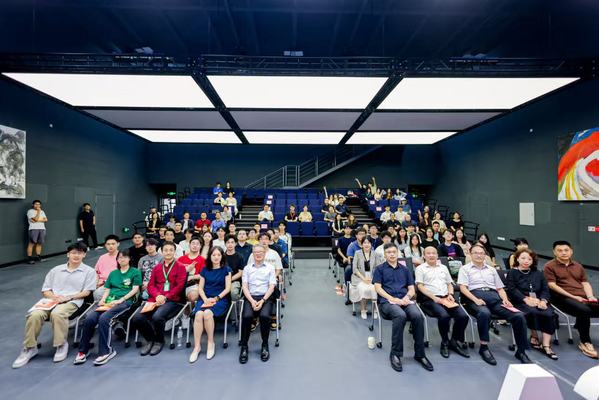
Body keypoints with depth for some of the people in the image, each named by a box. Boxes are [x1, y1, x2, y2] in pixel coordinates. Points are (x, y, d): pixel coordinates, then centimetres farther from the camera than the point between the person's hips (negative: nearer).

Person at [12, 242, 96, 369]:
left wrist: (68, 297, -13)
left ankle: (61, 345, -16)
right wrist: (53, 297, -7)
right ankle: (29, 348, -8)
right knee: (35, 315, -26)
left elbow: (86, 292, 0)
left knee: (57, 314, -35)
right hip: (52, 300, 4)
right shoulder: (56, 270, 20)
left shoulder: (89, 271, 7)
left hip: (72, 302, -4)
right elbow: (45, 290, 15)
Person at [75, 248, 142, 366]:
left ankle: (105, 352, -21)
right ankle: (83, 350, -7)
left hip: (124, 301, -5)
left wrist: (120, 300, -11)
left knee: (103, 318, -30)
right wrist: (103, 299, 0)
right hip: (109, 300, 5)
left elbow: (135, 289, -1)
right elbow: (107, 290, 21)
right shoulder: (113, 273, 26)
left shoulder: (135, 272, 8)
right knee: (89, 319, -21)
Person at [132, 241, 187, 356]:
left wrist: (165, 297, -16)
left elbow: (179, 286, -4)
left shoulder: (180, 267, 5)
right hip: (156, 299, 5)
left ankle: (159, 341, 0)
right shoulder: (157, 267, 20)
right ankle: (150, 339, 9)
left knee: (157, 317, -32)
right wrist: (157, 295, -8)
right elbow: (150, 285, 13)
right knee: (137, 318, -19)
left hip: (172, 300, -5)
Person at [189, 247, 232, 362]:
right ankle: (197, 346, -18)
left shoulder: (226, 269, 6)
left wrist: (216, 298, -13)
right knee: (198, 314, -30)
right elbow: (200, 288, 9)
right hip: (205, 298, 3)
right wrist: (205, 299, -9)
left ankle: (211, 343, -13)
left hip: (221, 299, -2)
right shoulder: (205, 270, 13)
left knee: (207, 313, -32)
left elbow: (227, 288, 0)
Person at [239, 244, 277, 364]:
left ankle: (265, 345, -8)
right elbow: (244, 287, 5)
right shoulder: (247, 268, 14)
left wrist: (262, 300, -12)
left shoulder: (270, 267, 10)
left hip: (266, 297, -1)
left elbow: (271, 287, 3)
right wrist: (252, 301, -11)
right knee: (246, 316, -28)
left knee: (264, 316, -30)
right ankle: (244, 347, -10)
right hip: (250, 297, 1)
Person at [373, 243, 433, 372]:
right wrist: (393, 298, -13)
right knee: (400, 315, -35)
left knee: (418, 316, -29)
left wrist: (407, 296, -8)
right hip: (387, 301, -3)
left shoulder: (405, 269, 22)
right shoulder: (380, 269, 12)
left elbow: (411, 289, 15)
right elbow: (378, 288, 1)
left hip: (405, 301, 3)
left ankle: (420, 354, -13)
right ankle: (395, 354, -21)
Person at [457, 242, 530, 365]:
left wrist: (505, 299, 2)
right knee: (484, 313, -39)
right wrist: (475, 299, -17)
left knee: (519, 316, -20)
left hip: (494, 297, 5)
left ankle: (521, 350, -6)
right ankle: (484, 347, -23)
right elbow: (463, 288, -1)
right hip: (476, 296, -5)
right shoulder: (465, 268, 12)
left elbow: (500, 288, 23)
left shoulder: (491, 269, 27)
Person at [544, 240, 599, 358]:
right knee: (584, 311, -32)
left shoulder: (578, 266, 22)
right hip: (563, 298, -6)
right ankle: (585, 343, -14)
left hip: (583, 297, 6)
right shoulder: (549, 266, -1)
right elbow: (552, 286, -8)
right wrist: (573, 297, -13)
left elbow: (585, 283, 17)